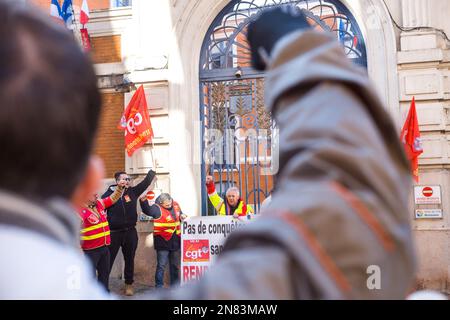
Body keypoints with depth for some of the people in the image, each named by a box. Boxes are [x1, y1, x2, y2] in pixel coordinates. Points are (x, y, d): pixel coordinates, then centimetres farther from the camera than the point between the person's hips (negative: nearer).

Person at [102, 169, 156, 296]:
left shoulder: (133, 191, 3)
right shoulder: (109, 194, -7)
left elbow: (145, 182, 4)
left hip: (130, 232, 3)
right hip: (114, 233, -3)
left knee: (129, 259, 13)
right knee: (108, 260, 2)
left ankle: (129, 284, 26)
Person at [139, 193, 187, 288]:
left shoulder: (175, 205, 3)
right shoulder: (157, 208, -15)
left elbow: (180, 214, 22)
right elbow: (147, 210, -34)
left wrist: (182, 216, -1)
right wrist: (143, 200, -51)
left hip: (175, 241, 6)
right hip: (163, 241, -6)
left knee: (175, 265, 16)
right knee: (161, 265, -4)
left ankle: (175, 285, 29)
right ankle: (159, 287, 5)